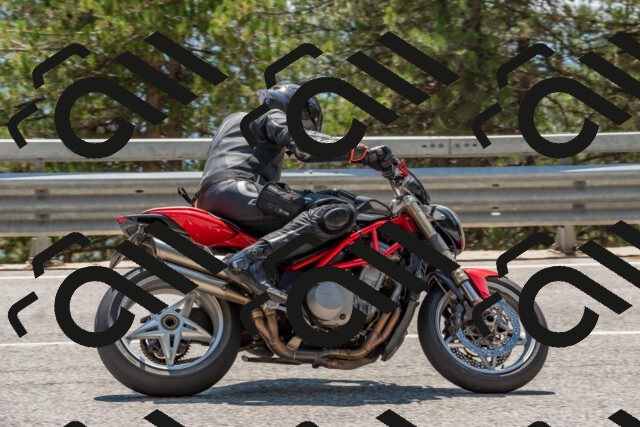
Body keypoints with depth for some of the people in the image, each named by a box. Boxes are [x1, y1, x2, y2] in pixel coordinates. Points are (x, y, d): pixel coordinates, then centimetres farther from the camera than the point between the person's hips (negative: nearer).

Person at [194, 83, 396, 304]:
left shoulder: (233, 120, 39)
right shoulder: (274, 116, 13)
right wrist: (365, 153, -10)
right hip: (239, 192, -9)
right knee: (339, 213, -24)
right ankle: (251, 259, -36)